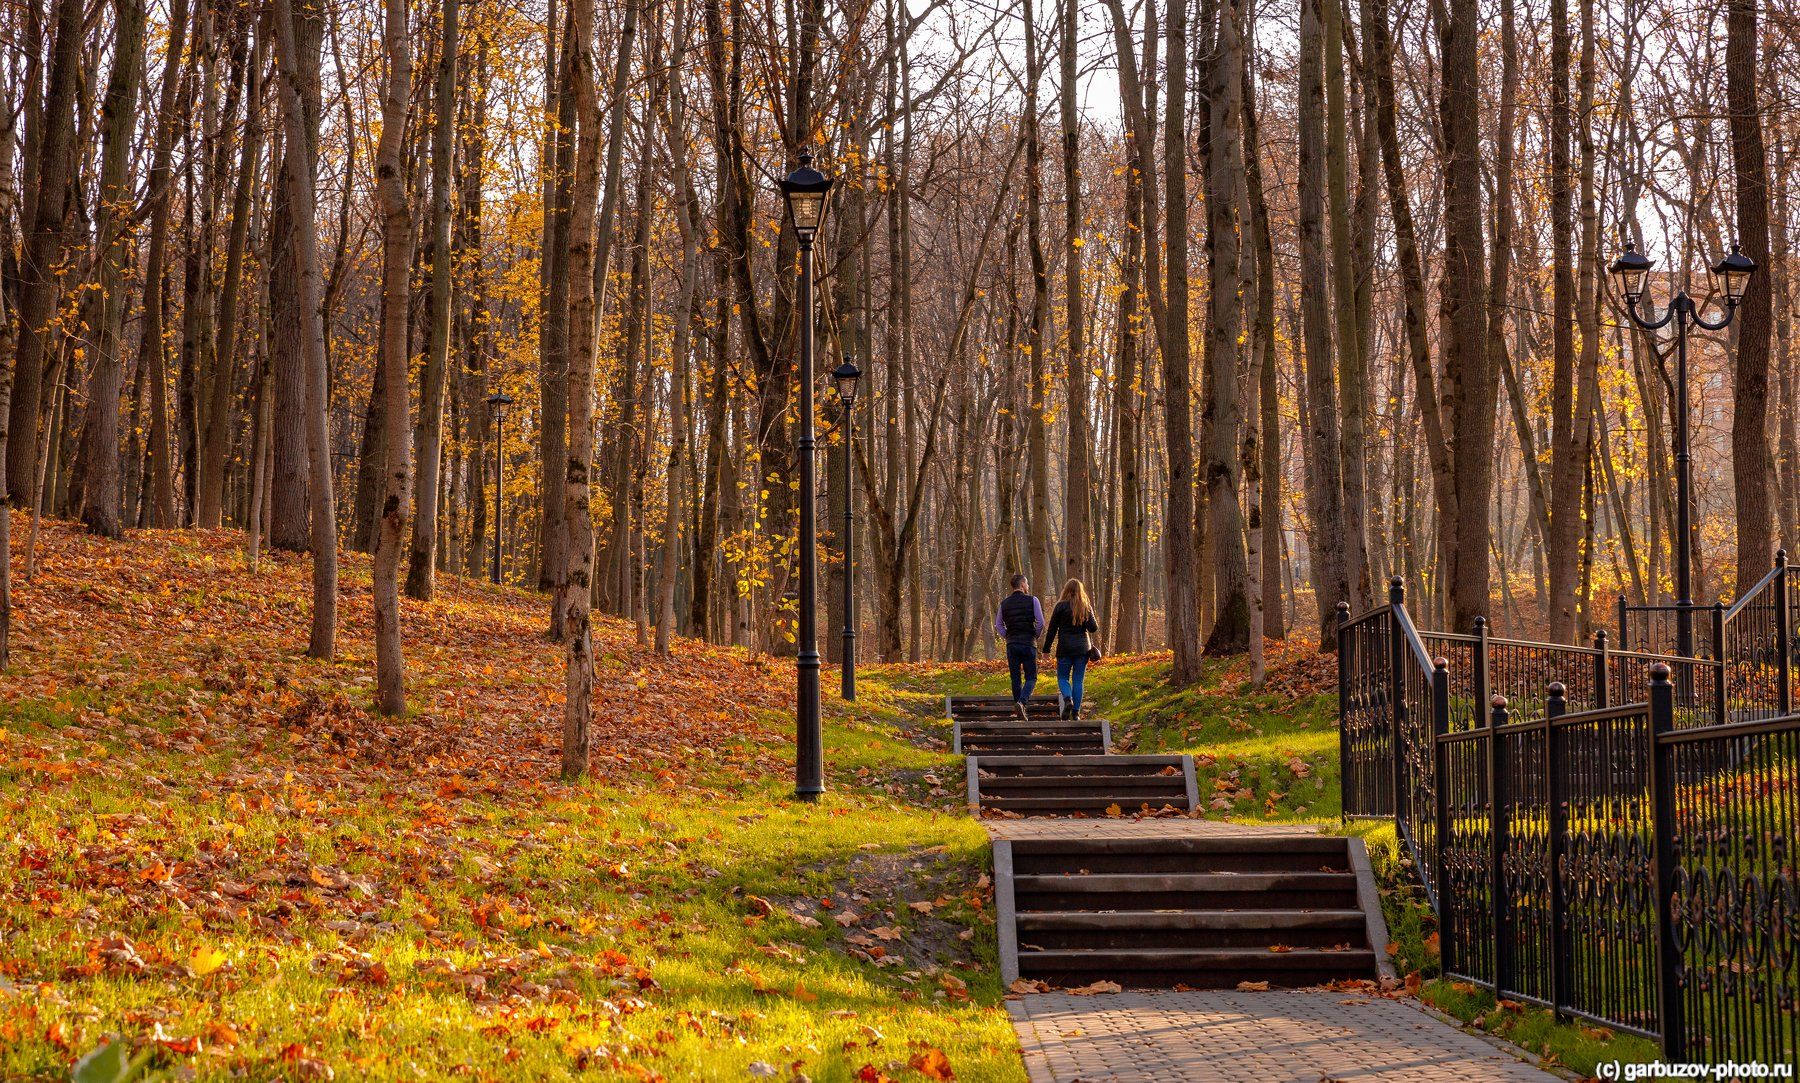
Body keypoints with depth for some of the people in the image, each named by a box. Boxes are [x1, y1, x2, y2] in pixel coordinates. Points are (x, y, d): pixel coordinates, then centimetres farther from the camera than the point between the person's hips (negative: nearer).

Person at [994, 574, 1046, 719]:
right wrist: (1036, 636, 8)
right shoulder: (1032, 600, -3)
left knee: (1016, 679, 9)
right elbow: (1041, 622, -7)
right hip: (1028, 644, -3)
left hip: (1011, 644, 3)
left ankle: (1021, 712, 11)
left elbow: (998, 625, 13)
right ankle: (1021, 702, -23)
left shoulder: (1004, 602, 8)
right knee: (1031, 678, 2)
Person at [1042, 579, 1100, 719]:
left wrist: (1046, 649, 2)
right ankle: (1076, 712, 3)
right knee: (1078, 680, 7)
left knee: (1063, 677, 8)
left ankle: (1067, 699, -19)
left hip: (1065, 647, -2)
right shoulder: (1086, 607, 3)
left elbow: (1052, 629, -3)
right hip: (1083, 647, 2)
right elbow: (1093, 628, -3)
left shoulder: (1061, 606, -4)